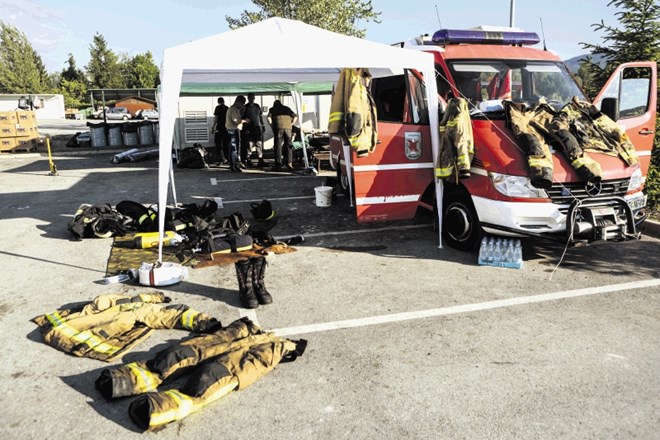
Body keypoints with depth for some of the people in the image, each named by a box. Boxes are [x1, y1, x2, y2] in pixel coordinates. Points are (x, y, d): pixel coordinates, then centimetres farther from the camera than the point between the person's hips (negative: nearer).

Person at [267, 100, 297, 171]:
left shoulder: (272, 109, 17)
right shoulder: (287, 108, 25)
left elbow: (269, 118, 0)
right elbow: (295, 116, 16)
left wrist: (272, 126, 8)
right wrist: (291, 124, 15)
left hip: (278, 128, -2)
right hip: (288, 127, 2)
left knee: (278, 146, 1)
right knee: (288, 146, 7)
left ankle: (278, 165, -1)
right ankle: (289, 164, 0)